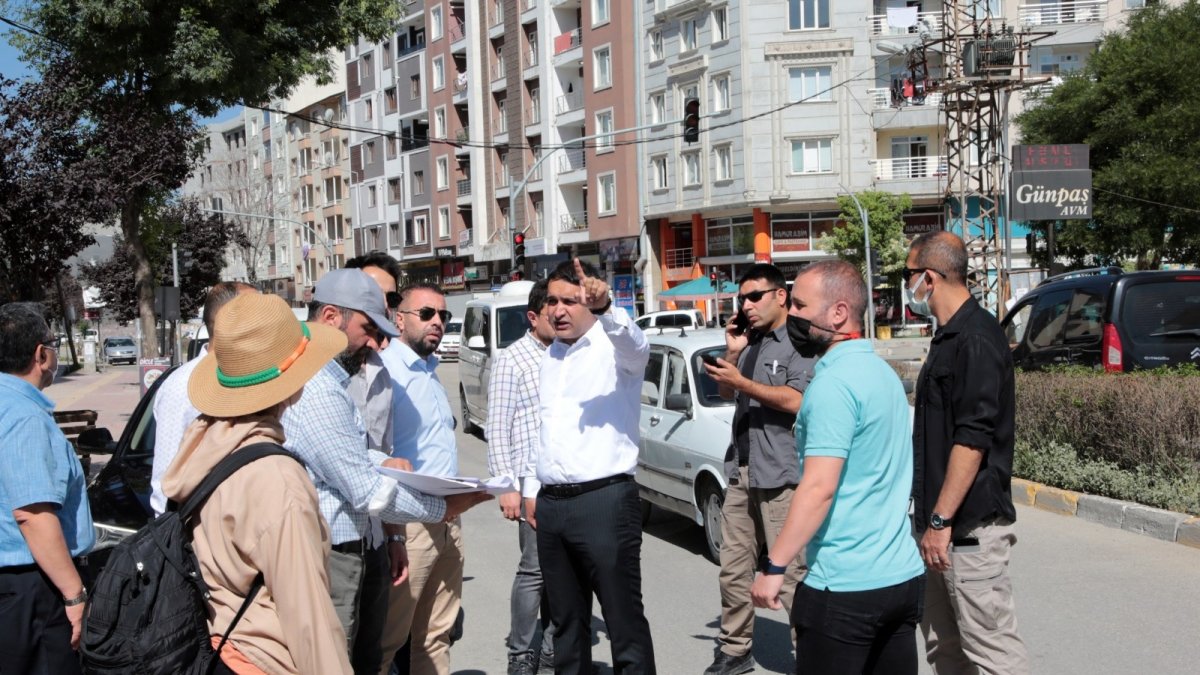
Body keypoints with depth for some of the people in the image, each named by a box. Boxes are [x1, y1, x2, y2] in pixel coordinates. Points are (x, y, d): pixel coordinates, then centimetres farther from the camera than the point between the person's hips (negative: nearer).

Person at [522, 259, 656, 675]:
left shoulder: (614, 347, -6)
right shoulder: (551, 356, 16)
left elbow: (635, 344, -31)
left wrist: (604, 307, -50)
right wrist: (532, 490, 19)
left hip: (605, 499, -7)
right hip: (551, 503, 7)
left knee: (624, 621, -3)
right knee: (566, 622, 17)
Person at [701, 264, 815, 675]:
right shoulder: (750, 342, 19)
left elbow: (795, 401, -17)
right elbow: (725, 394, 24)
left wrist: (741, 381, -13)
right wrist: (732, 354, 9)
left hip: (780, 475, -8)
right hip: (741, 471, 8)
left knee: (791, 572, -8)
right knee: (733, 568, 9)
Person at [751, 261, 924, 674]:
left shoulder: (834, 382, -16)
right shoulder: (883, 371, 12)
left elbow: (819, 488, -22)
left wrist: (774, 566, -17)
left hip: (845, 586, -9)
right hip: (903, 575, 9)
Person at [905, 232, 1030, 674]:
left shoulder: (976, 339, -16)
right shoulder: (950, 337, 15)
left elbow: (972, 439, -22)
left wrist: (941, 520, -21)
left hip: (970, 526, -10)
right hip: (944, 522, 10)